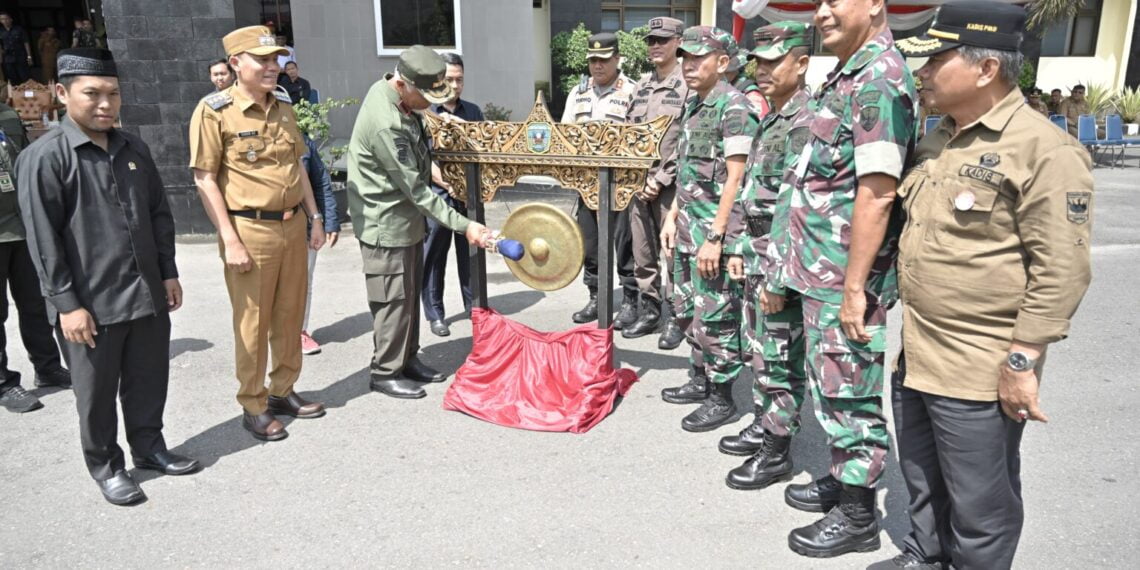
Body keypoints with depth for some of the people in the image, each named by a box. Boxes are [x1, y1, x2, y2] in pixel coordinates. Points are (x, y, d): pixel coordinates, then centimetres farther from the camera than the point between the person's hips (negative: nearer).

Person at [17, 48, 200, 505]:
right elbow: (43, 240, -12)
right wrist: (66, 304, -13)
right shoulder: (44, 158, -10)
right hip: (91, 302, -5)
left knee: (150, 381, 16)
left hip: (147, 294, 5)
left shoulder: (134, 149, 9)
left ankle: (149, 446, 35)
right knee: (98, 392, 10)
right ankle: (105, 467, 27)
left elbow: (160, 215, 14)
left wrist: (168, 273, 12)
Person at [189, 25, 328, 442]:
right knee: (252, 323, 3)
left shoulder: (283, 107, 11)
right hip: (250, 229, -6)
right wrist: (230, 240, -15)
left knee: (290, 315, 13)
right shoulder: (214, 111, -9)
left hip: (292, 225, 6)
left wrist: (315, 217, 13)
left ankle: (283, 391, 29)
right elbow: (204, 178, -11)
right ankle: (253, 407, 17)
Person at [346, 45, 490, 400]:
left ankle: (408, 359, 29)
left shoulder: (394, 94, 0)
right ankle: (385, 373, 16)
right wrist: (463, 225, -25)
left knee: (411, 294, 16)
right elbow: (415, 188, -26)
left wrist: (428, 164, 8)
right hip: (386, 224, -9)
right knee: (394, 299, 1)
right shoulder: (384, 124, -28)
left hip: (406, 217, 9)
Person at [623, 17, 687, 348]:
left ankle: (676, 318, 8)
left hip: (670, 184, -6)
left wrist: (661, 179, -15)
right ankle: (650, 311, 22)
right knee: (642, 252, 10)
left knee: (674, 252, -1)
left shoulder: (688, 85, -5)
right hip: (639, 181, 6)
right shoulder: (641, 85, 15)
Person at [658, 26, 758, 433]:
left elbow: (735, 179, -18)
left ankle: (721, 398, 13)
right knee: (687, 310, 17)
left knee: (715, 317, -1)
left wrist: (715, 237, -20)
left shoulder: (735, 107, -13)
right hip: (688, 228, 9)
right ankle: (700, 380, 32)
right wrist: (673, 216, 16)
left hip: (716, 231, -9)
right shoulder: (692, 104, 13)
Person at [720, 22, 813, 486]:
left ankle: (776, 453, 14)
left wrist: (778, 278, -23)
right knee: (758, 349, 19)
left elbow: (795, 207, -22)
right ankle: (763, 426, 34)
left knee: (779, 358, 1)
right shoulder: (773, 118, 14)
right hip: (758, 255, 10)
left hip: (781, 259, -10)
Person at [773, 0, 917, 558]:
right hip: (821, 272, 9)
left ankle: (857, 516, 19)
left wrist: (854, 287, -21)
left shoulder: (880, 80, -16)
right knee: (833, 389, 20)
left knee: (848, 394, 3)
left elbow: (875, 194, -21)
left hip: (846, 279, -9)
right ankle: (842, 478, 36)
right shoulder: (846, 77, 14)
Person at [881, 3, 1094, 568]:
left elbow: (1061, 270, -18)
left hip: (978, 373, -8)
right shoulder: (937, 140, 10)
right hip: (914, 355, 8)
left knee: (978, 507, 9)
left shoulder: (1046, 150, -15)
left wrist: (1021, 361, -19)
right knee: (922, 485, 24)